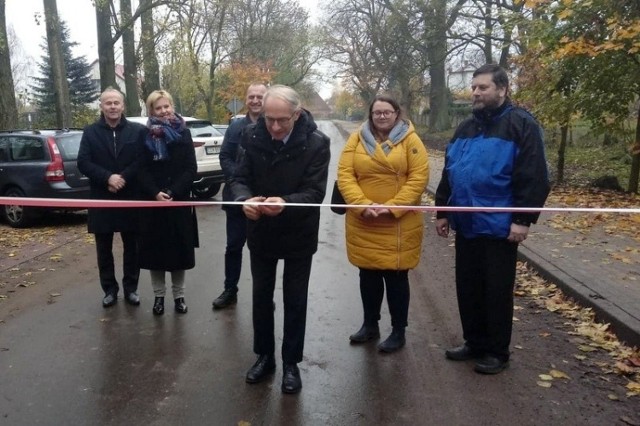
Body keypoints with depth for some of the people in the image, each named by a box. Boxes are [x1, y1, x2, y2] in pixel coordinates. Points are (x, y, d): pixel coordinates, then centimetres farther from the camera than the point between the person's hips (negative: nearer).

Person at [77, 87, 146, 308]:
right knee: (104, 249, 9)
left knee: (131, 247, 8)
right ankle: (109, 290, 22)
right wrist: (108, 177, -18)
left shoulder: (138, 131, 0)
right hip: (101, 200, 1)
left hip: (130, 199, -1)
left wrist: (123, 178, -19)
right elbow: (83, 163, -4)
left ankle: (131, 288, 22)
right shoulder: (90, 132, 4)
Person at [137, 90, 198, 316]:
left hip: (179, 201, 0)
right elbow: (142, 170, -1)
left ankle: (179, 295, 16)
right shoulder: (145, 136, 5)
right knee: (156, 250, 3)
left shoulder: (183, 133, 3)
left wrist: (173, 193, -14)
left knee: (178, 249, 4)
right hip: (153, 201, 1)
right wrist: (155, 193, -16)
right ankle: (159, 295, 16)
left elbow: (191, 169, -3)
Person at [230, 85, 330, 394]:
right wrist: (245, 199, -33)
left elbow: (316, 192, -22)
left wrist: (286, 203, -41)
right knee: (261, 296, 15)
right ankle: (264, 355, 34)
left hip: (299, 234, -2)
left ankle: (291, 363, 28)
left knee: (295, 300, 10)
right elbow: (240, 178, -9)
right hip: (261, 231, 3)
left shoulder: (316, 143, -19)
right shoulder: (253, 137, -10)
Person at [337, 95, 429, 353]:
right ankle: (370, 325, 33)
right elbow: (344, 175, -2)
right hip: (362, 223, 3)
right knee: (368, 276, 15)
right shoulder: (357, 139, 4)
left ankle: (398, 331, 23)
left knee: (396, 277, 6)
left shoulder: (410, 139, -1)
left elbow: (419, 177, -8)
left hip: (399, 224, -2)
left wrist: (391, 207, -17)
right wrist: (363, 204, -16)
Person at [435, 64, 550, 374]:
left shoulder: (521, 125, -9)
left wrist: (523, 219, -19)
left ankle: (497, 352, 20)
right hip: (466, 225, 7)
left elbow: (533, 178, -14)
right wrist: (442, 212, 15)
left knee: (496, 291, 5)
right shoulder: (465, 128, 13)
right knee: (467, 288, 14)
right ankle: (474, 343, 30)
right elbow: (448, 174, 17)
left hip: (499, 226, -7)